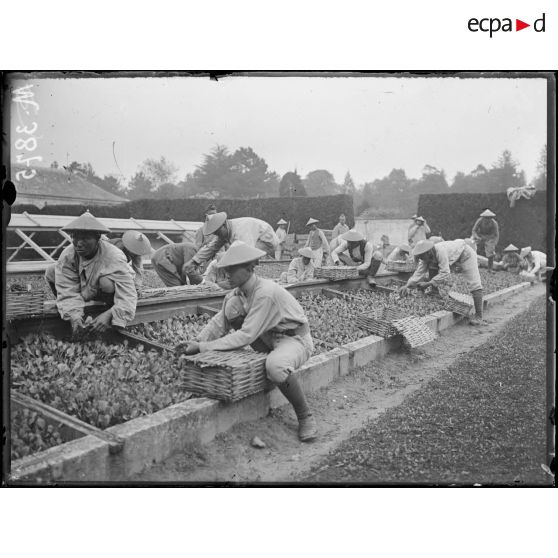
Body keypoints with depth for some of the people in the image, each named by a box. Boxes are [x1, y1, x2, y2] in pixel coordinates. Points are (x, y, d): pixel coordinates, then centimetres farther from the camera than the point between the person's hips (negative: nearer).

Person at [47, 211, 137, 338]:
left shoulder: (115, 259, -36)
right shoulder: (67, 256, -24)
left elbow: (128, 296, -43)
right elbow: (68, 292, -26)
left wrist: (108, 315, -61)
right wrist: (73, 316, -48)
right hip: (84, 289, 4)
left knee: (107, 282, -39)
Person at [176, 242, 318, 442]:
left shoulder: (266, 292, -29)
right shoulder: (238, 292, -4)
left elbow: (246, 335, -31)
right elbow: (220, 322, -1)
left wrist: (203, 348, -30)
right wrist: (197, 341, -20)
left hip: (295, 339, -7)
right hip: (269, 338, 8)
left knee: (276, 366, -41)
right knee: (233, 306, -11)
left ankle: (305, 417, -13)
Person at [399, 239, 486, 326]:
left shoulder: (440, 251, -43)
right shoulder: (425, 256, -22)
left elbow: (445, 274, -46)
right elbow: (419, 273, -24)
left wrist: (428, 284, -47)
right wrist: (407, 286, -37)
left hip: (465, 254, -7)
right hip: (451, 258, 8)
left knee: (474, 284, -15)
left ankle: (478, 316, -11)